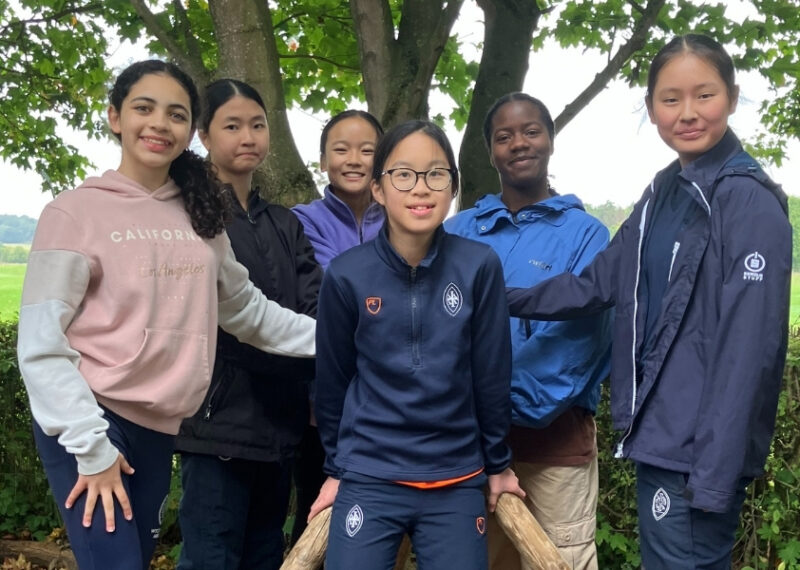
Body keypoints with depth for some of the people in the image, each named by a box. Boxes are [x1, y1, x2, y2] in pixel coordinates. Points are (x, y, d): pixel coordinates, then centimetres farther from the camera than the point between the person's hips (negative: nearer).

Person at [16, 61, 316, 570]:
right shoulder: (77, 211, -8)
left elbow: (246, 308, 15)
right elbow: (41, 342, -11)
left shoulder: (200, 215, 7)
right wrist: (91, 446, -15)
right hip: (90, 420, -5)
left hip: (159, 428, 5)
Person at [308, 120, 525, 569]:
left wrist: (498, 464, 6)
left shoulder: (480, 266, -8)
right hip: (368, 480, 0)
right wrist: (336, 469, 10)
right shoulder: (347, 275, -8)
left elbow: (492, 374, -2)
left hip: (458, 482, 1)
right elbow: (332, 379, 2)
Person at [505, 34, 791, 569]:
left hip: (699, 450, -8)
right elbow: (598, 283, 11)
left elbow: (748, 350, -20)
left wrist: (714, 474, -21)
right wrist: (505, 301, 2)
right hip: (658, 435, 8)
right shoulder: (664, 193, 10)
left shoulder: (751, 203, -15)